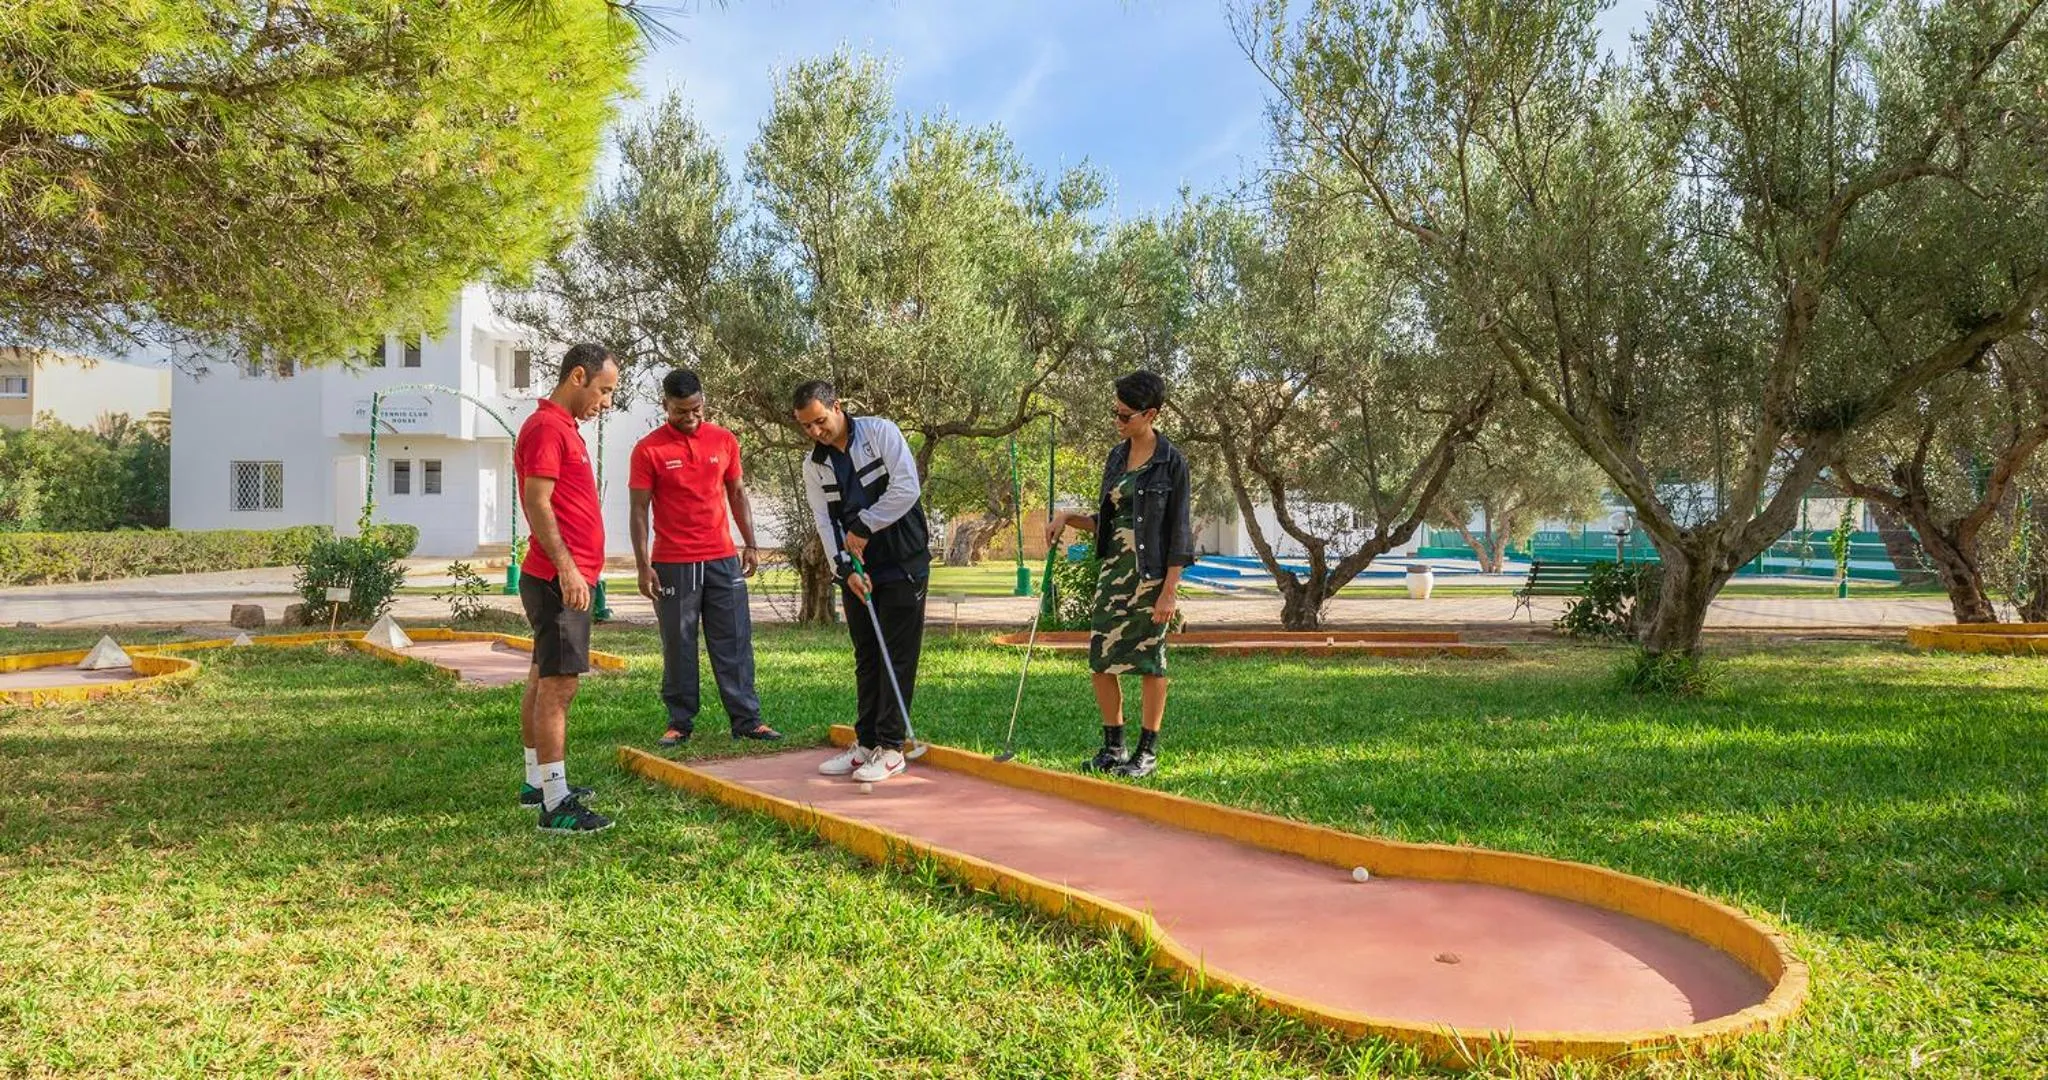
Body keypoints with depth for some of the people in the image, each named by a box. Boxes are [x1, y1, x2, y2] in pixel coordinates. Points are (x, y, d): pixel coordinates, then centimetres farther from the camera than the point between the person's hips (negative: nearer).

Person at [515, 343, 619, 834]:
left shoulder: (562, 428, 19)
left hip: (564, 579, 11)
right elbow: (537, 503, -21)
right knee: (558, 684, -11)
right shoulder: (546, 427, -13)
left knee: (543, 679, 16)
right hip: (559, 580, -11)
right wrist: (566, 568, -26)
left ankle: (537, 782, 27)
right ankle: (555, 805, -10)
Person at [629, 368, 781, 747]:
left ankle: (746, 719, 9)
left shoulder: (724, 440, 6)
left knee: (735, 642, 4)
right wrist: (643, 566, -8)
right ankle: (680, 722, 15)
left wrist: (750, 544, 8)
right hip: (672, 565, -3)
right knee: (678, 647, 5)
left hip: (723, 560, 3)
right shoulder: (648, 450, -4)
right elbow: (639, 510, -3)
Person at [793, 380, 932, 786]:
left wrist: (862, 527, -12)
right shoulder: (814, 465, 7)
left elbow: (907, 489, -16)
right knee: (865, 658, 10)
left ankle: (890, 747, 0)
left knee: (898, 656, -4)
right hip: (857, 569, 5)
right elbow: (825, 523, 2)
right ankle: (866, 742, 18)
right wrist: (846, 568, -12)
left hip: (903, 562, -5)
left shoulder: (880, 432, -7)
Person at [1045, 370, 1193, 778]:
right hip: (1114, 569, 6)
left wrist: (1169, 591, -15)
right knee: (1101, 659, 3)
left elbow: (1178, 531, -10)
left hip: (1153, 573, -6)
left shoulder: (1171, 462, -7)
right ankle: (1113, 746, 16)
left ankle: (1148, 750, 13)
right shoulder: (1116, 457, 12)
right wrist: (1067, 517, 2)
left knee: (1148, 659, 1)